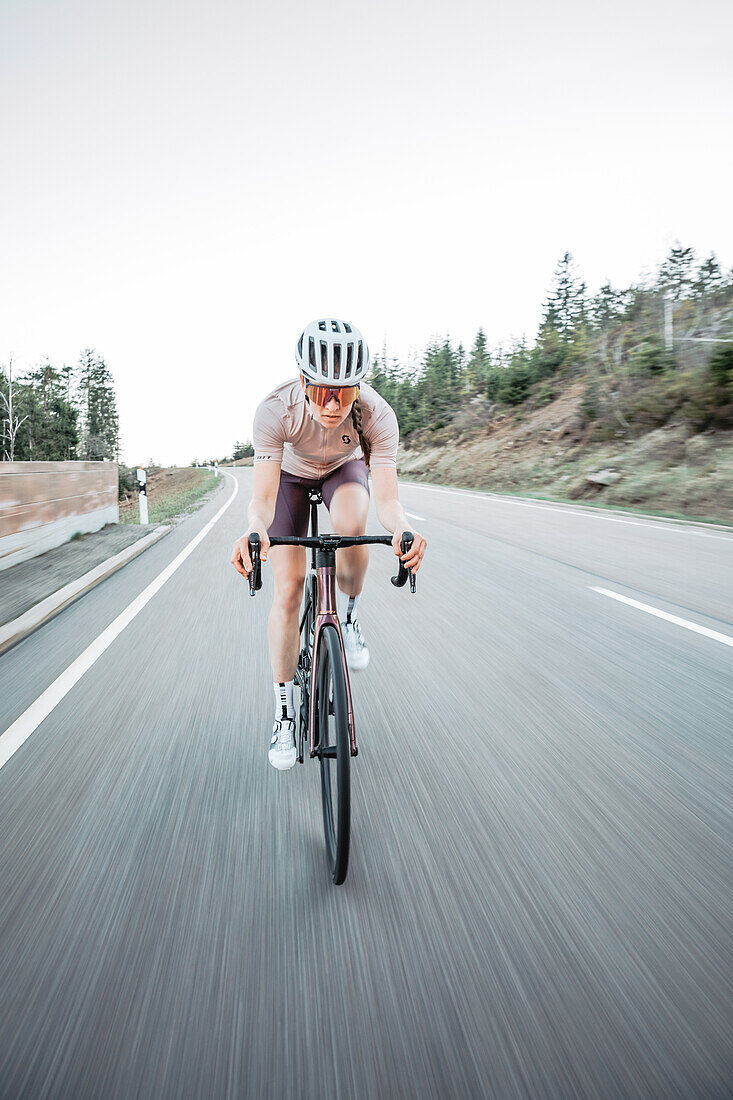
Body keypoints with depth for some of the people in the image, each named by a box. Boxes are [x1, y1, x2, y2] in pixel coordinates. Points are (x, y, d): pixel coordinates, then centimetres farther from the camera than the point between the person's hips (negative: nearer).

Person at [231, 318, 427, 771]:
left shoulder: (377, 414, -34)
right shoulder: (276, 410, -36)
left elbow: (388, 497, -38)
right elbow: (263, 498, -39)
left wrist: (403, 528, -61)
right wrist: (254, 530, -61)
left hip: (346, 469, 0)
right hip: (291, 474, 0)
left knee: (351, 524, -37)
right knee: (288, 590, -10)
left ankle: (349, 616, -6)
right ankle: (285, 712, 5)